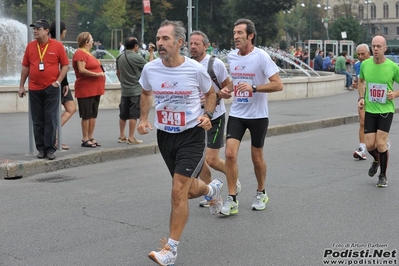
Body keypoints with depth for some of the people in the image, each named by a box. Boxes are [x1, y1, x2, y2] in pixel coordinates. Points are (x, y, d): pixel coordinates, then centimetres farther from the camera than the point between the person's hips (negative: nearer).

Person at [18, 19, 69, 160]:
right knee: (38, 121, 6)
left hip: (51, 89, -3)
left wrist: (58, 81, -7)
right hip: (34, 89, 3)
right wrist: (21, 86, 9)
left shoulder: (57, 45, -2)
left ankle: (50, 148, 5)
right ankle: (41, 148, 13)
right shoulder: (30, 46, 6)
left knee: (51, 119, -2)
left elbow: (65, 65, 2)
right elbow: (25, 67, 11)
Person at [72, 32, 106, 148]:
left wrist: (101, 71, 11)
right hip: (86, 89, -10)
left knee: (93, 114, 11)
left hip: (95, 89, 10)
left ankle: (91, 138, 17)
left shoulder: (88, 53, 18)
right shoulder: (80, 53, -12)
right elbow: (81, 70, -22)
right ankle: (85, 140, 1)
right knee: (86, 115, -5)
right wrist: (97, 74, -21)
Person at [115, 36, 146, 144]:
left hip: (124, 91, 7)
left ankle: (122, 136, 21)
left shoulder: (120, 57, 5)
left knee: (123, 114, 13)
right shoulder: (136, 57, -15)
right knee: (133, 115, -2)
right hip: (136, 90, -7)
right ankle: (131, 138, -1)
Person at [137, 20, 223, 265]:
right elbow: (146, 93, 16)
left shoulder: (195, 69, -15)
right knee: (189, 190, 16)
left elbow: (211, 93, 5)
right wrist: (144, 118, 1)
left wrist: (207, 115, -13)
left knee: (179, 191, -14)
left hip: (191, 135, -4)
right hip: (164, 135, 5)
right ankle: (213, 189, 54)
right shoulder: (150, 69, -6)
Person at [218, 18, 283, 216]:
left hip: (258, 115, -4)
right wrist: (228, 90, 0)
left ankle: (261, 193, 33)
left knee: (257, 157, 9)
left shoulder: (261, 57, -13)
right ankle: (232, 200, -1)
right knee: (230, 153, -10)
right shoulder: (231, 56, 4)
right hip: (236, 113, 4)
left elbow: (278, 85, -17)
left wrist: (253, 88, -28)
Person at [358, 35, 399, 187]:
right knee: (369, 145, -1)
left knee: (380, 144, -10)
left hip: (386, 110, -3)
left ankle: (383, 175, 11)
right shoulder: (365, 64, -2)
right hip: (370, 110, 3)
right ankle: (377, 160, 36)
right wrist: (361, 97, 5)